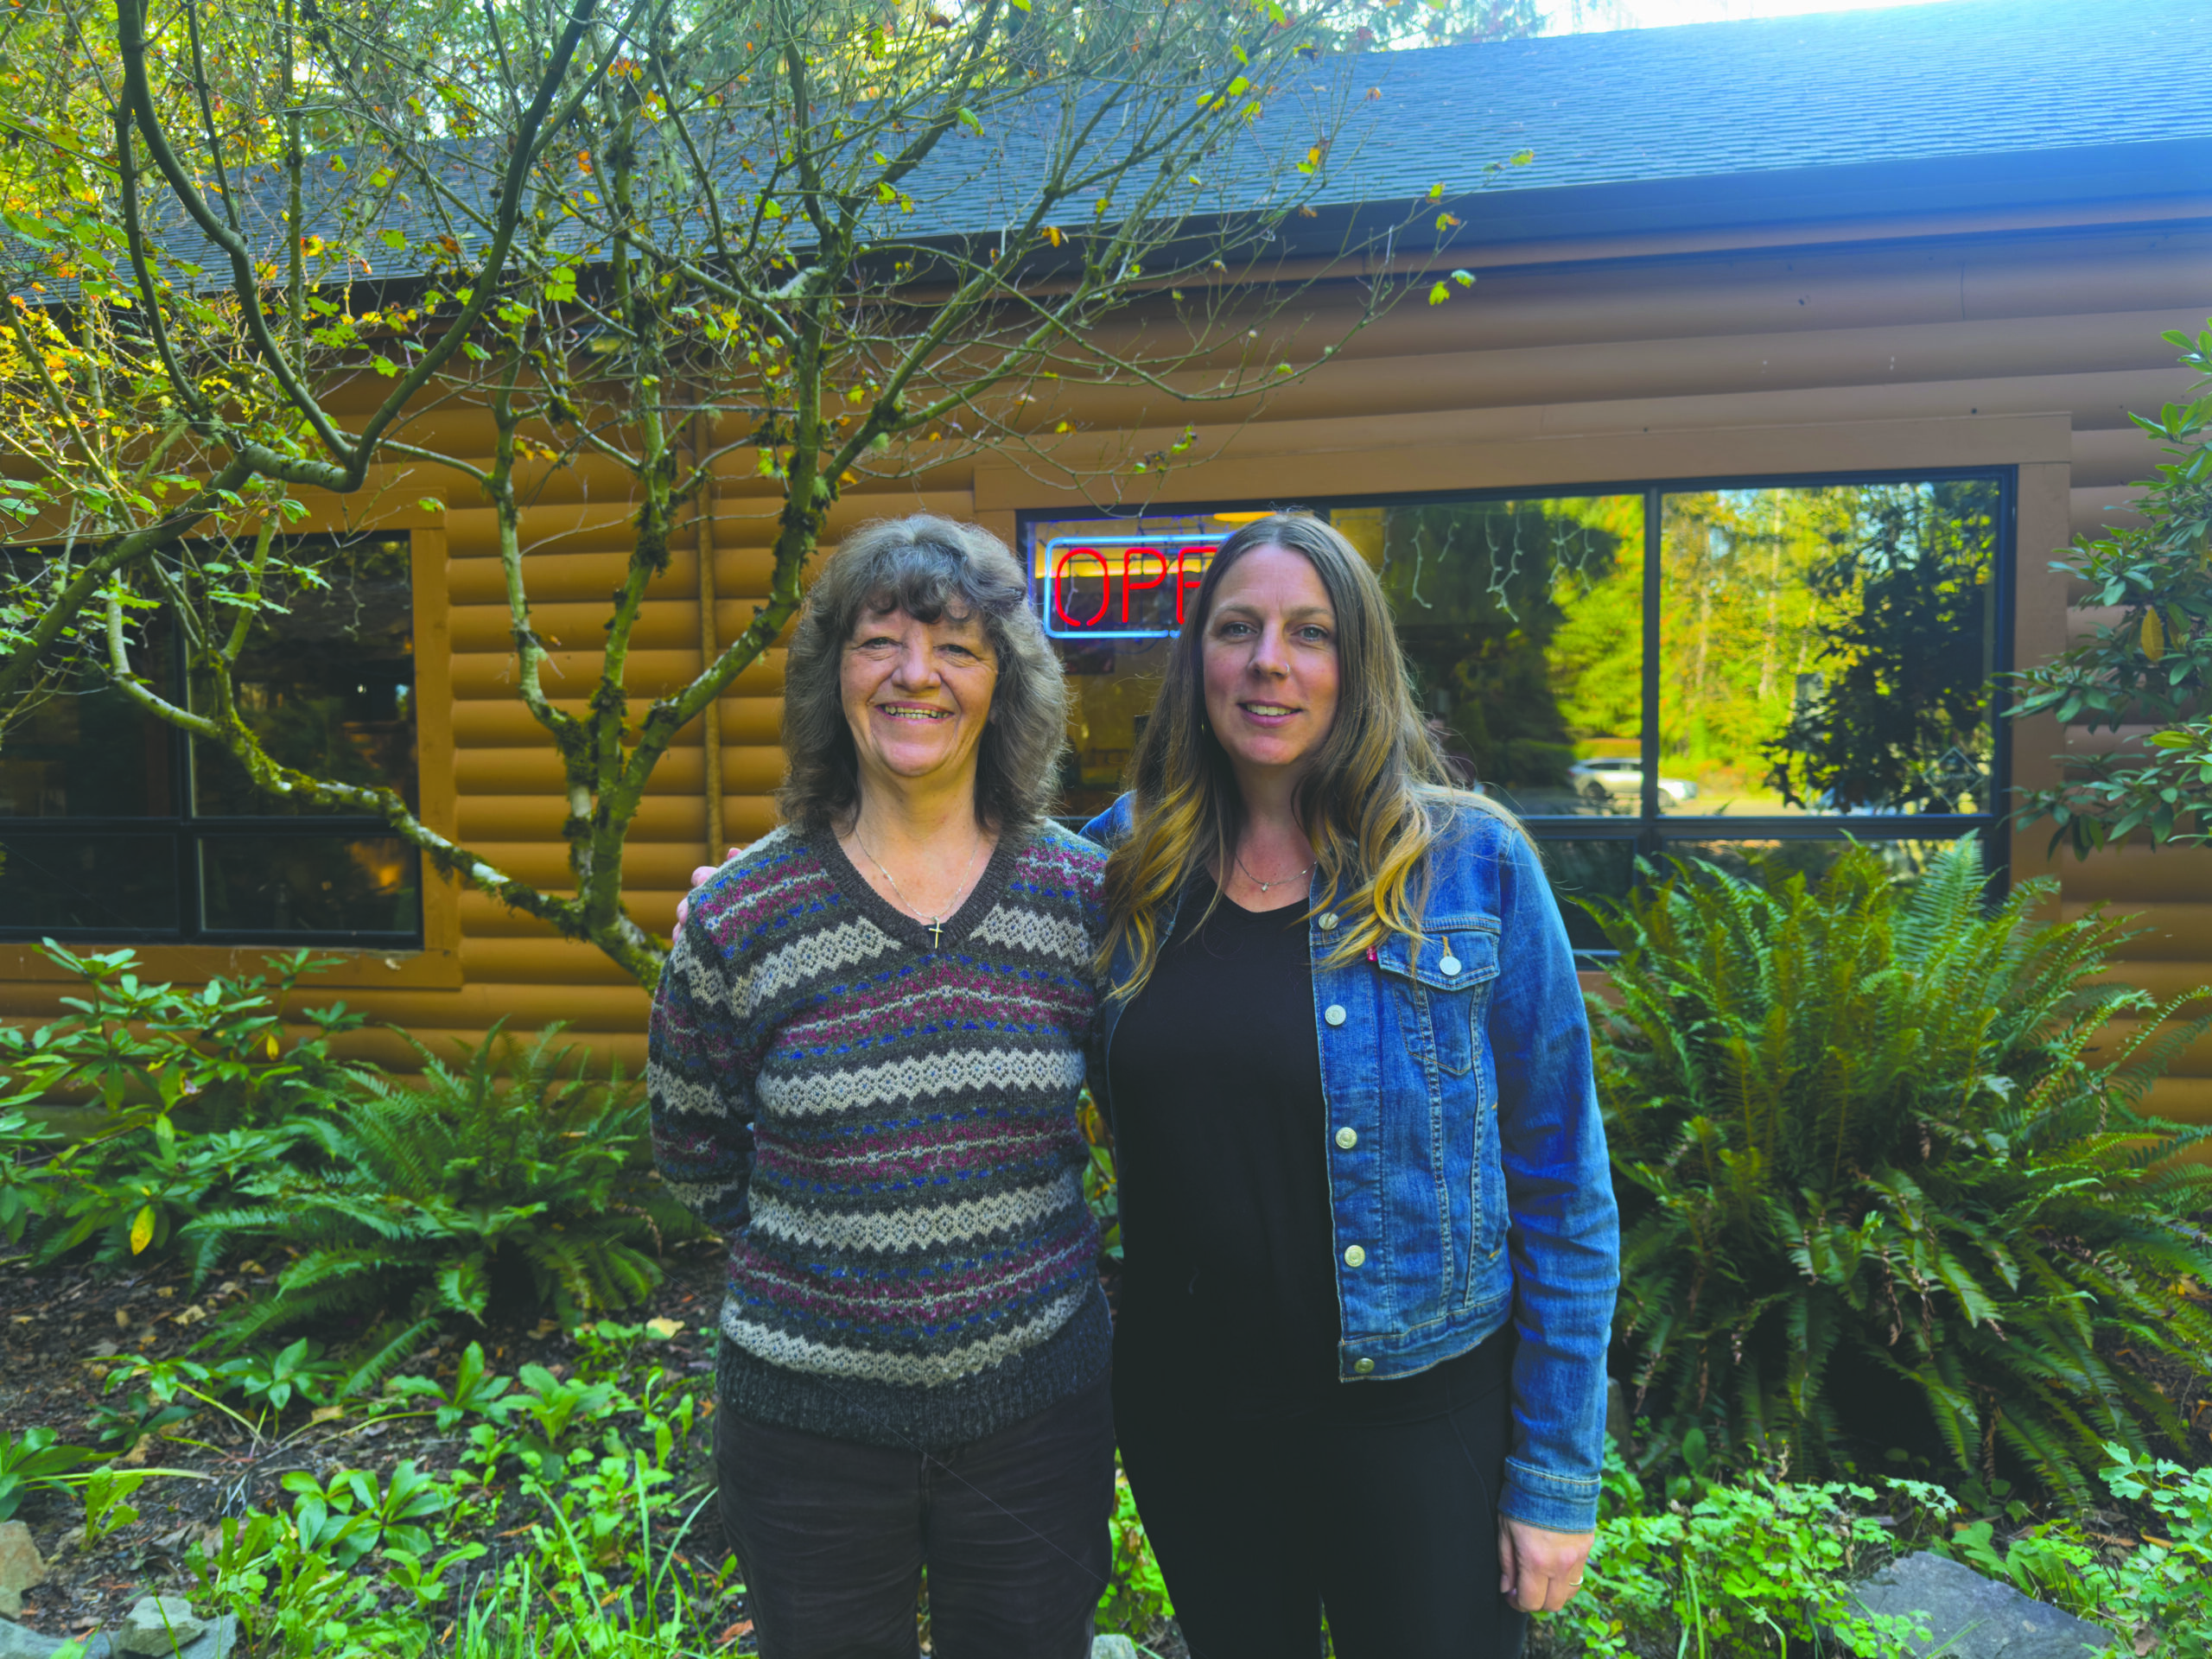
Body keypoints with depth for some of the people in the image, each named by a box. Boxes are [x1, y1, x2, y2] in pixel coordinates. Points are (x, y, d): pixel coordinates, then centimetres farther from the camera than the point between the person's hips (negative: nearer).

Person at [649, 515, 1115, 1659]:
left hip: (1036, 1405, 1)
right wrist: (814, 1255, 3)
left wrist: (1010, 1241, 6)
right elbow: (691, 1155, 6)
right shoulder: (738, 918, -9)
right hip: (806, 1422, 0)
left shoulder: (1081, 894, -6)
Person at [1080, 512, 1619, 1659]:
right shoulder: (1121, 867, -3)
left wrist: (1558, 1478, -8)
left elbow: (1561, 1186, -8)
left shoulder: (1471, 864, -11)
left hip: (1417, 1410, -3)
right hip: (1186, 1417, 3)